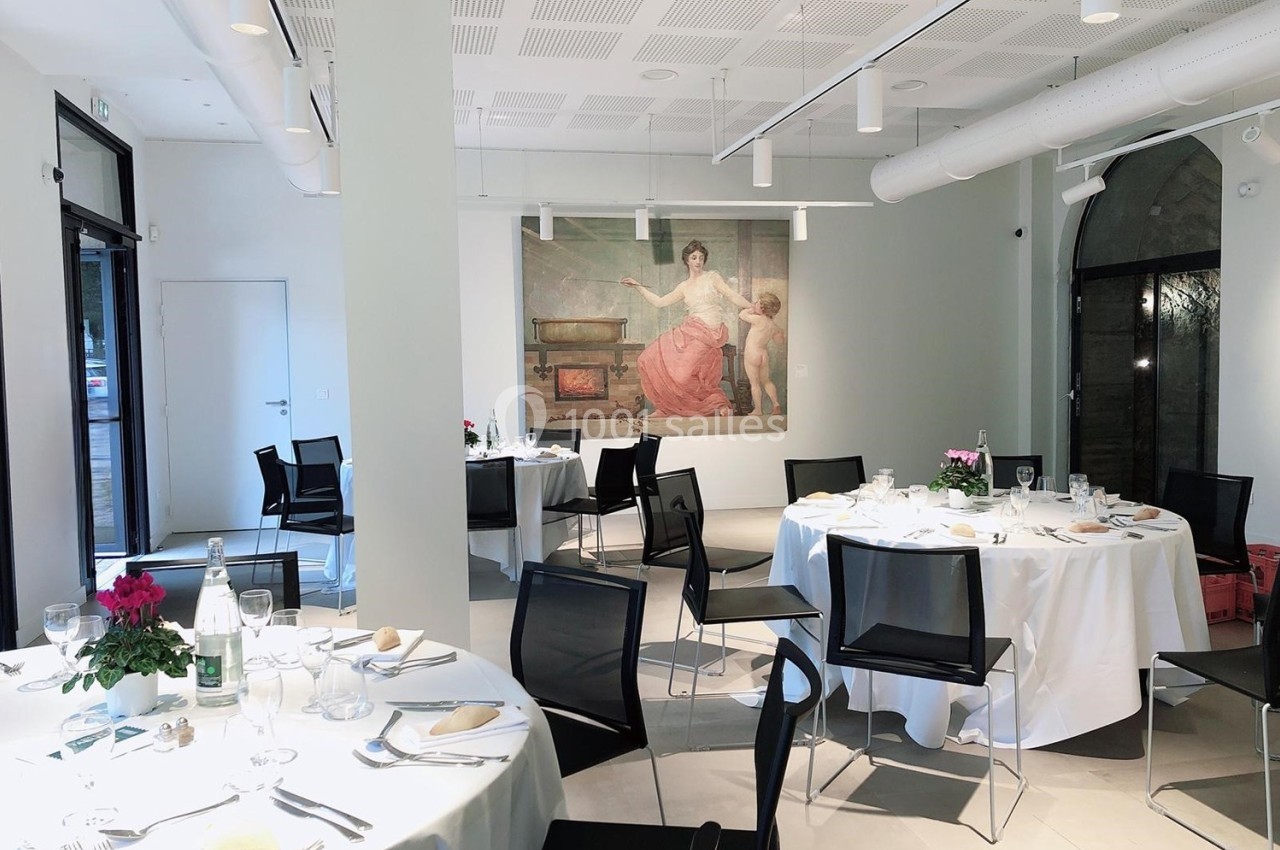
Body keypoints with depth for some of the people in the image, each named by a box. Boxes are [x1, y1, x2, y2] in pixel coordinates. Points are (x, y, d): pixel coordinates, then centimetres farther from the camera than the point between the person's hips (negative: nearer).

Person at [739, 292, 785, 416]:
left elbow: (742, 315, -7)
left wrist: (751, 309, 5)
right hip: (764, 355, 6)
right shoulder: (774, 326, 2)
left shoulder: (758, 319, -18)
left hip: (751, 354, -6)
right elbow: (780, 341, 13)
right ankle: (776, 404, 14)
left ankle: (758, 410, 8)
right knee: (766, 381, 21)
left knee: (754, 383, 3)